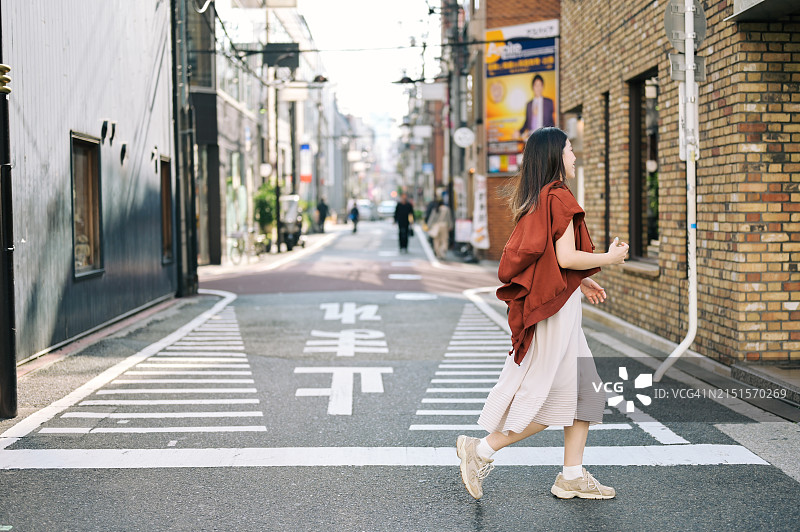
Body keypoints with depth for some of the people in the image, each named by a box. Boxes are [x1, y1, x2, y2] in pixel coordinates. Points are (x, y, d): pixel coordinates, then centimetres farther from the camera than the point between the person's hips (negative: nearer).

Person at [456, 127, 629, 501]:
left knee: (584, 390, 13)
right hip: (556, 306, -10)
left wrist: (582, 281, 21)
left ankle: (572, 477, 15)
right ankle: (481, 451, 4)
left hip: (545, 302, 10)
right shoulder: (559, 197, -14)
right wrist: (610, 258, -6)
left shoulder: (534, 200, 14)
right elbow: (566, 257, -20)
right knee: (546, 400, -2)